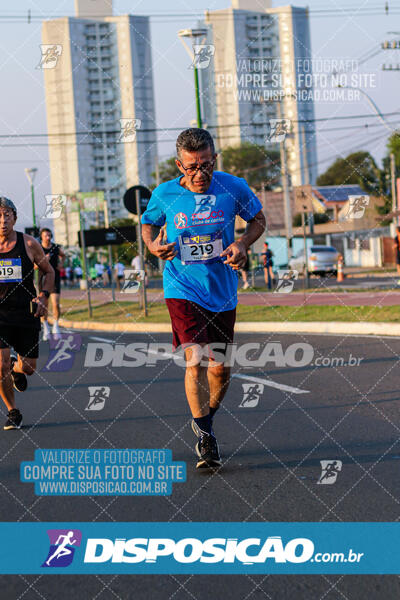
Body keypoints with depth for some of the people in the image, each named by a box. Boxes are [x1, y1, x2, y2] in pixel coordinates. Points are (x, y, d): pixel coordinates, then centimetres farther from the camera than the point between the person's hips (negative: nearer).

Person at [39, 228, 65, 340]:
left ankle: (56, 326, 5)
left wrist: (61, 263, 7)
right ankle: (46, 328, 21)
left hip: (55, 279, 1)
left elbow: (63, 255, 25)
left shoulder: (56, 248, 2)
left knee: (56, 304, -11)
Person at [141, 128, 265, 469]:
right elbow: (148, 224, 12)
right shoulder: (164, 195, -7)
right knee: (196, 358, -18)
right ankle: (205, 438, -8)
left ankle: (205, 423, 36)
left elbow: (258, 219, 10)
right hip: (182, 289, -2)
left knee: (220, 369, 7)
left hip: (222, 291, 2)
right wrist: (153, 244, -10)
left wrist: (243, 244, -9)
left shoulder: (233, 188, -6)